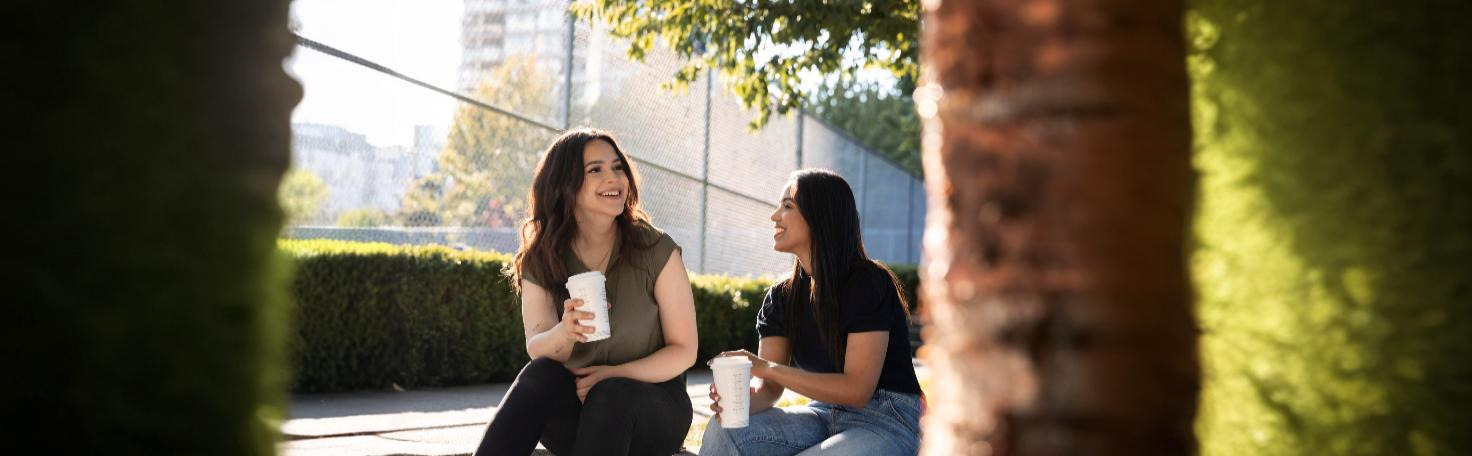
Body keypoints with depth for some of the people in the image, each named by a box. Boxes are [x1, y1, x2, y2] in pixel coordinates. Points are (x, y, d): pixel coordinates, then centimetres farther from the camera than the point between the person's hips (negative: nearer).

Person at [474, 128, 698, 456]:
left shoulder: (656, 250, -10)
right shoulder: (540, 261, -2)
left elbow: (684, 351, -7)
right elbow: (537, 350, -12)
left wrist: (615, 374, -22)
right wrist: (564, 334, -36)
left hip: (653, 405, -2)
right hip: (574, 409, 2)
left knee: (612, 392, -34)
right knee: (542, 373, -29)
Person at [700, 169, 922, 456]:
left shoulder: (868, 283, -15)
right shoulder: (781, 297, 5)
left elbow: (858, 389, -20)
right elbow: (768, 387, 1)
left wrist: (766, 367, -23)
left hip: (886, 421, -6)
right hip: (824, 414, 6)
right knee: (722, 433, -20)